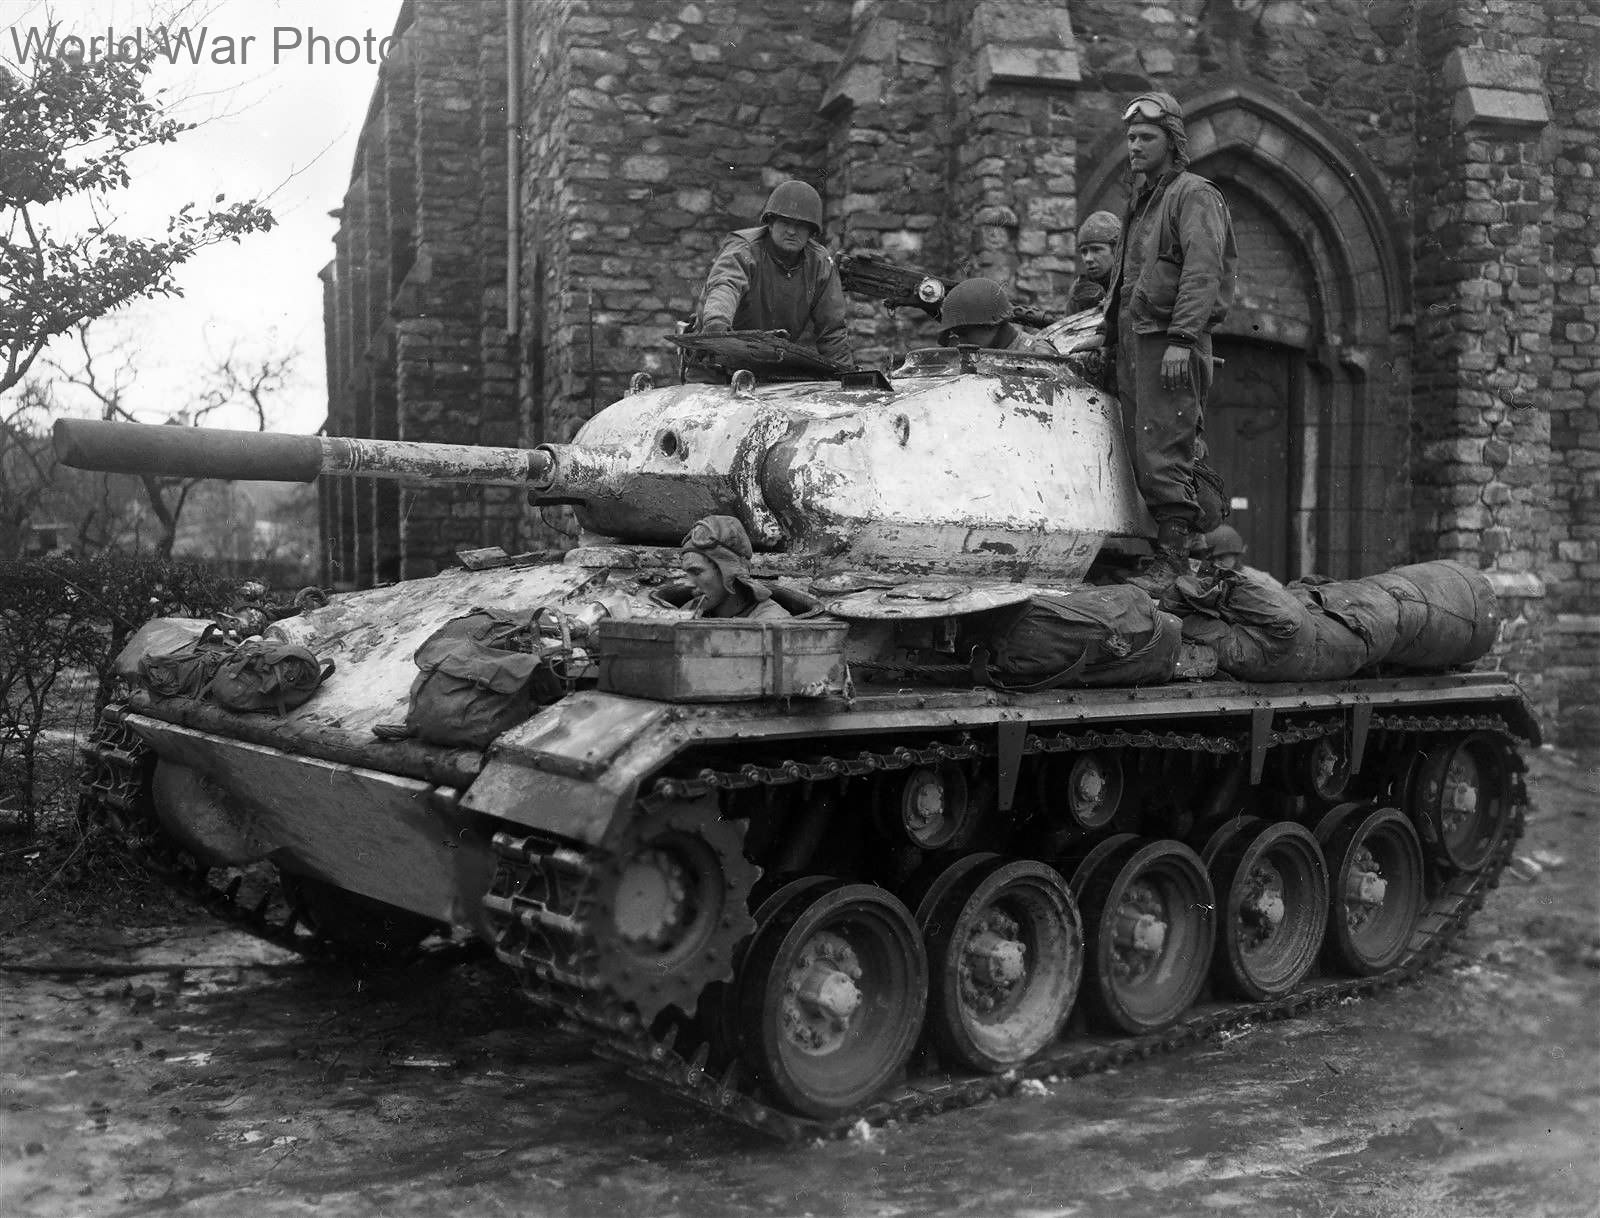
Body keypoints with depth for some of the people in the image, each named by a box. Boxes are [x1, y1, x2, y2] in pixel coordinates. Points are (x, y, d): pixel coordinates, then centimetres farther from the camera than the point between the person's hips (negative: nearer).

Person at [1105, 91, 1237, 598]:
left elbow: (1201, 272, -14)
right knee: (1141, 453, 4)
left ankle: (1174, 555, -12)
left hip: (1170, 342, -9)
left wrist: (1181, 338, -23)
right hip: (1133, 339, 9)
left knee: (1163, 451, -14)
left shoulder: (1194, 195, -2)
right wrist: (1110, 326, 22)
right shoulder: (1141, 202, 26)